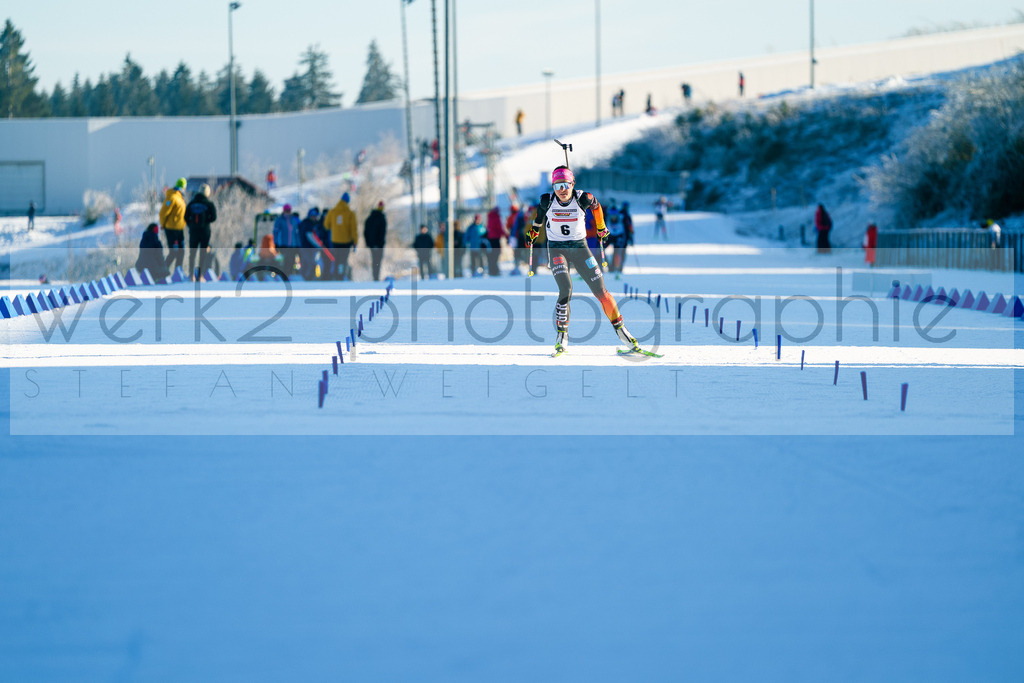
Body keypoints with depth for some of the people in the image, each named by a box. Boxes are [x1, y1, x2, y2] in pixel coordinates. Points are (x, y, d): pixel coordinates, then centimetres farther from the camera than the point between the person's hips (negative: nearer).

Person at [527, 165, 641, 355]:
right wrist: (534, 231, 25)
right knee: (565, 290, -21)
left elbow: (595, 206, 8)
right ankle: (562, 336, -10)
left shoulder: (582, 199, -14)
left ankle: (619, 328, 12)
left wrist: (601, 227, 22)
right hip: (557, 249, -1)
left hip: (580, 247, 1)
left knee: (601, 291, -3)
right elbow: (539, 213, 11)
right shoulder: (547, 201, -12)